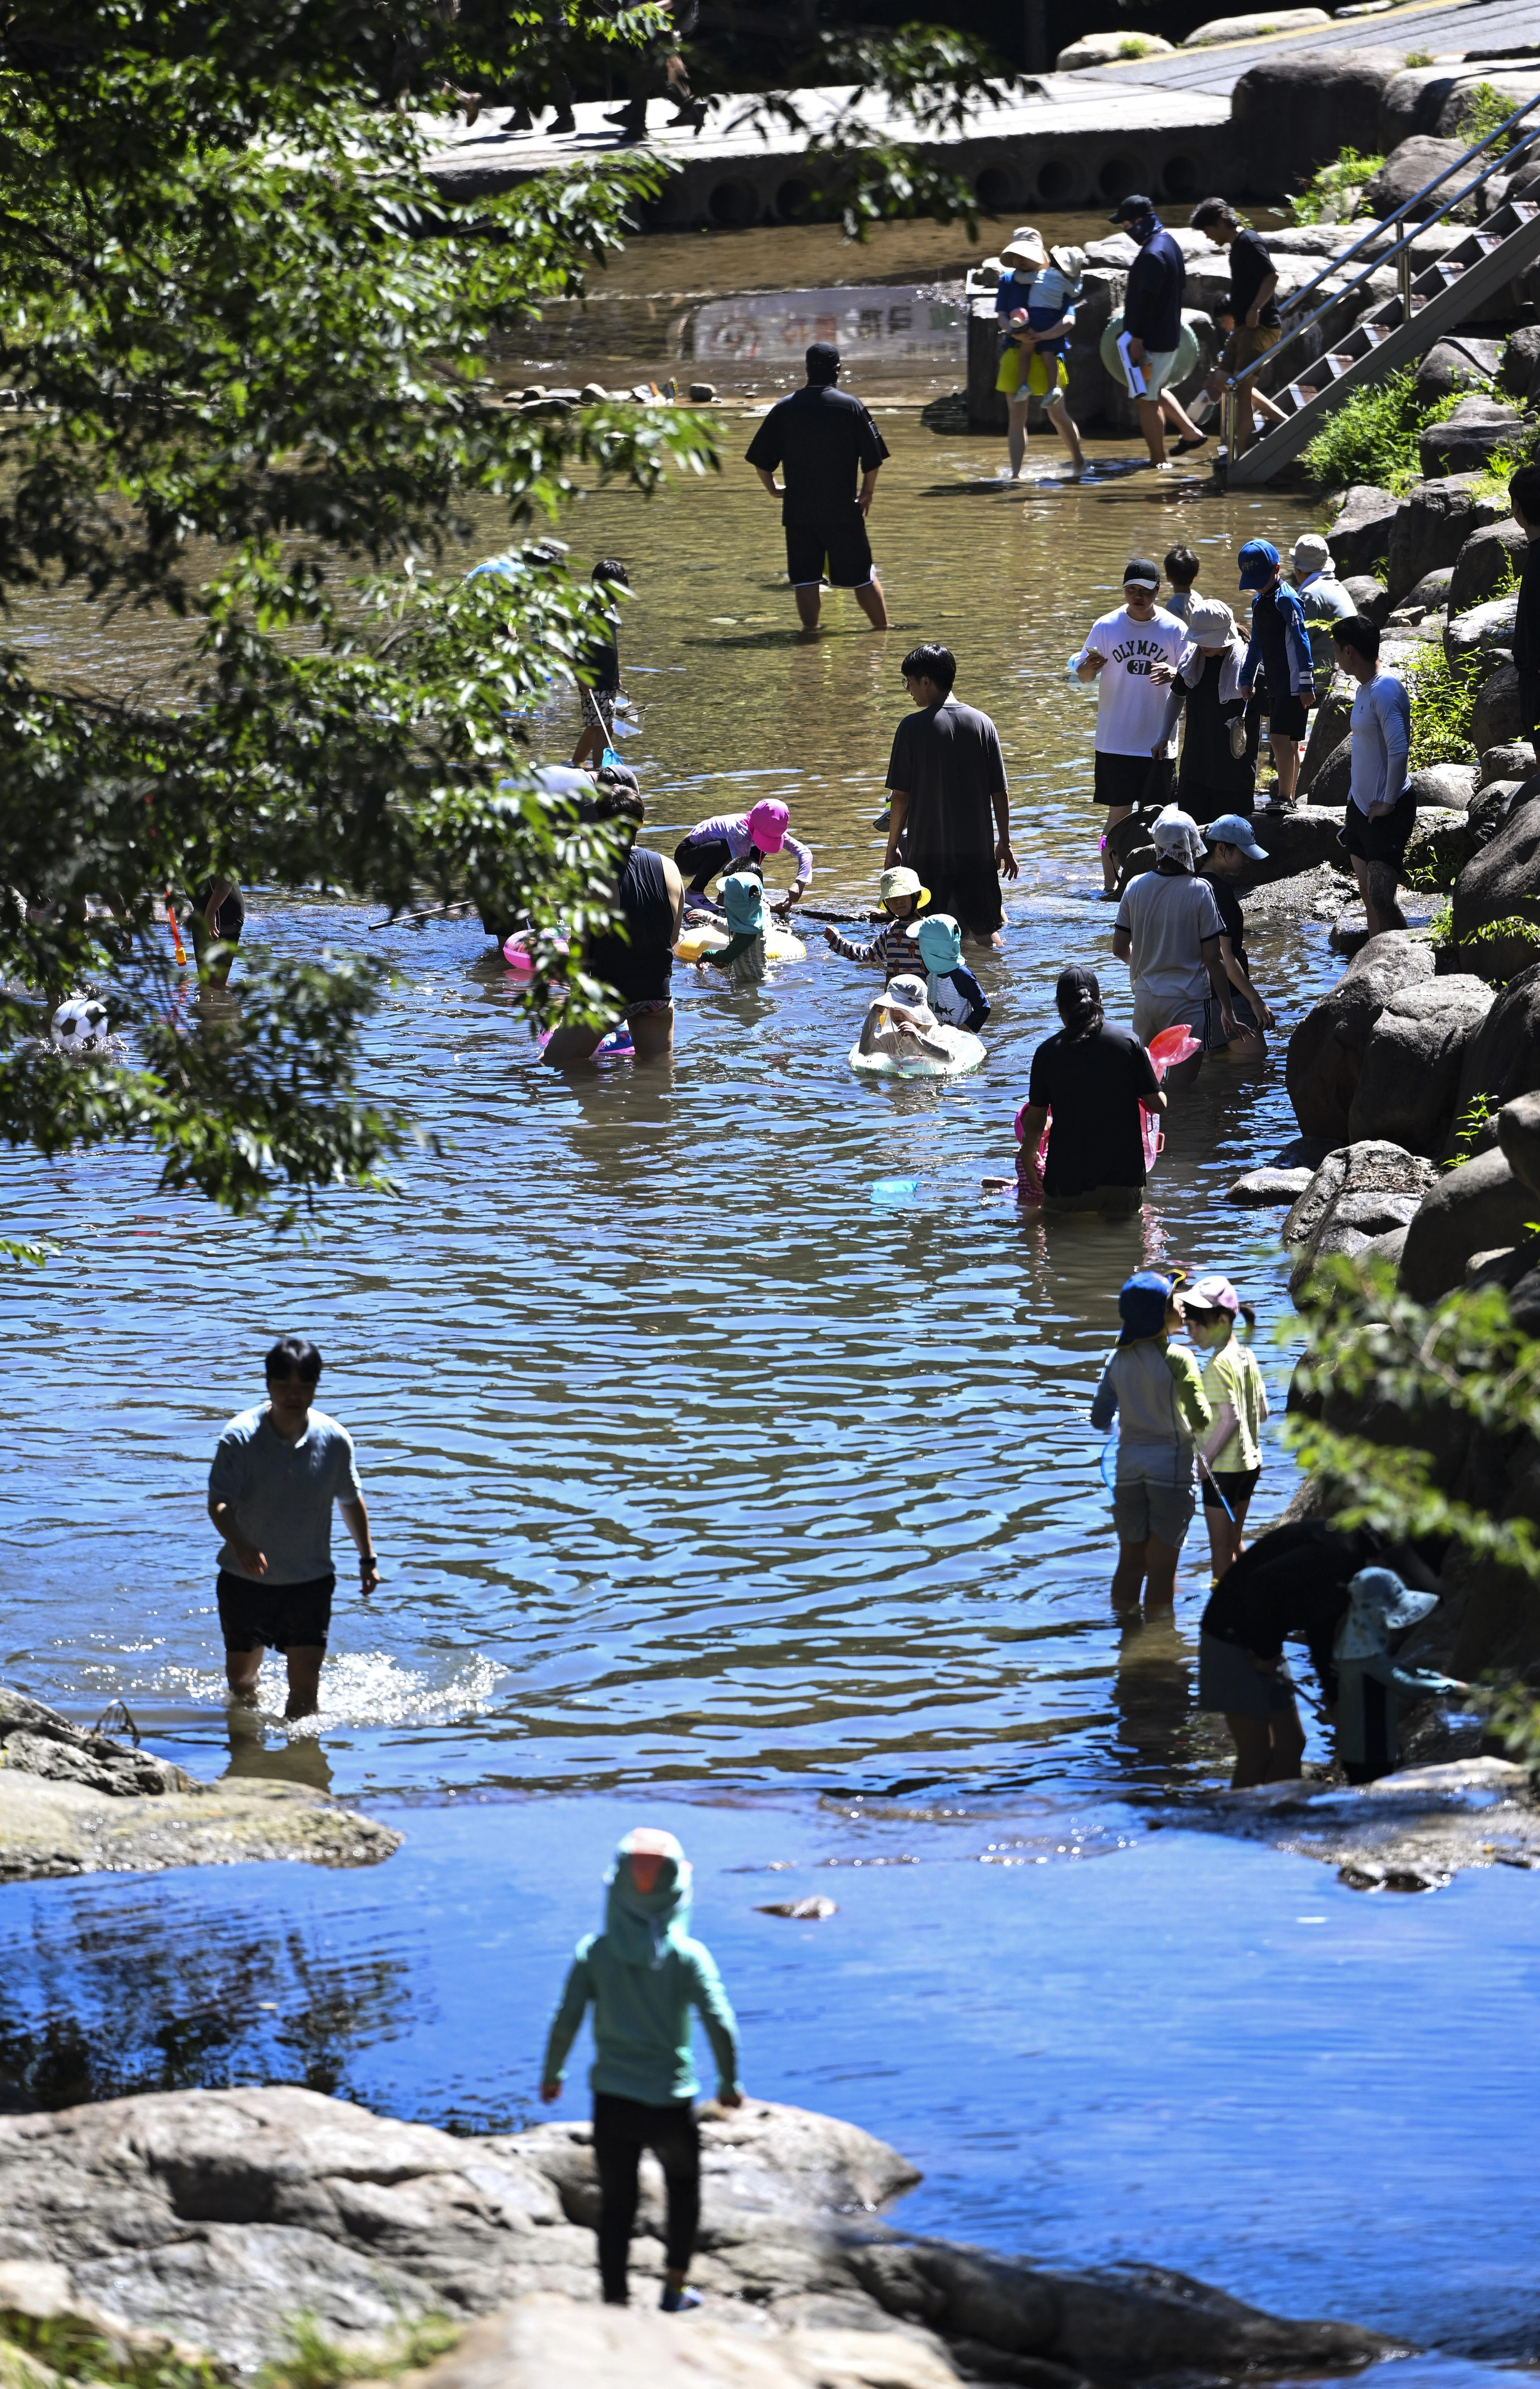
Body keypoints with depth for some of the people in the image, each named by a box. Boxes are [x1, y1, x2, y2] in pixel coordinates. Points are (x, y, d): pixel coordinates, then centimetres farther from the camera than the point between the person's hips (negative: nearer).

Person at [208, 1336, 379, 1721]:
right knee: (241, 1678, 17)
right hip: (246, 1578, 0)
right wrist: (239, 1545, -43)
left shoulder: (335, 1440, -9)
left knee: (306, 1684, -10)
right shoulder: (240, 1438, -17)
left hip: (310, 1580, 0)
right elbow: (219, 1503, -24)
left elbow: (350, 1500, 8)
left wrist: (368, 1557, 12)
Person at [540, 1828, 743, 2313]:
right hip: (671, 2102, 0)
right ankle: (675, 2288, 31)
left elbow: (566, 2021, -7)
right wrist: (729, 2082, 2)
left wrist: (551, 2075, 10)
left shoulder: (595, 1952, -8)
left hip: (613, 2103, 0)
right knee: (684, 2189, 26)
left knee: (616, 2205, 12)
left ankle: (616, 2301, 8)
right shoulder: (688, 1955, -11)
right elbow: (720, 2024, -14)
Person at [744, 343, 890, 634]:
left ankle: (810, 631, -1)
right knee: (862, 575, 8)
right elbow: (873, 458, -5)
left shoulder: (784, 408, 2)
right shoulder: (851, 406, -4)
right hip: (843, 509, -1)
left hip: (798, 510, 1)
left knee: (805, 578, 4)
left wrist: (773, 488, 18)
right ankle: (883, 630, 12)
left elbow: (760, 458, 3)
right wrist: (868, 492, 10)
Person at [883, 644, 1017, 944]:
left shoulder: (913, 727, -8)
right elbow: (1000, 793, 4)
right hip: (978, 849, 3)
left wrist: (892, 847, 2)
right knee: (986, 929, 12)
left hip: (929, 851, -3)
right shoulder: (982, 723, 2)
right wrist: (1005, 844, 13)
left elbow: (901, 795, -8)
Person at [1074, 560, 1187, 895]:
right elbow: (1082, 674, 5)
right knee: (1119, 812, 0)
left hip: (1158, 741, 0)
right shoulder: (1106, 626, 0)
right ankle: (1110, 883, 6)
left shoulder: (1173, 629, -1)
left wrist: (1173, 673, -24)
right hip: (1115, 740, 0)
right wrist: (1090, 665, -20)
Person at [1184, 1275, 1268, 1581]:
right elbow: (1262, 1411, 12)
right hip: (1250, 1461, 9)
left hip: (1223, 1467, -9)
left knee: (1220, 1547, 2)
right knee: (1234, 1542, 19)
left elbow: (1230, 1418, -25)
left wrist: (1204, 1460, -19)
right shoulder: (1246, 1357, 6)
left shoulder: (1218, 1365, -20)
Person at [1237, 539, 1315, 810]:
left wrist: (1306, 684, -18)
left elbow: (1301, 642, -16)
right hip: (1274, 683, 9)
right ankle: (1288, 796, 20)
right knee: (1279, 740, 13)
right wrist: (1247, 679, 25)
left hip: (1292, 683, -9)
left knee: (1282, 738, -13)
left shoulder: (1287, 599, -13)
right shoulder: (1259, 602, 15)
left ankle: (1284, 798, -12)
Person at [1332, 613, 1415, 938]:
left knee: (1381, 897, -16)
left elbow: (1398, 750, -28)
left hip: (1386, 813, -10)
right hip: (1362, 807, 10)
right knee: (1369, 895, 12)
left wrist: (1388, 803, -21)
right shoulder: (1365, 689, 10)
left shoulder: (1385, 690, -20)